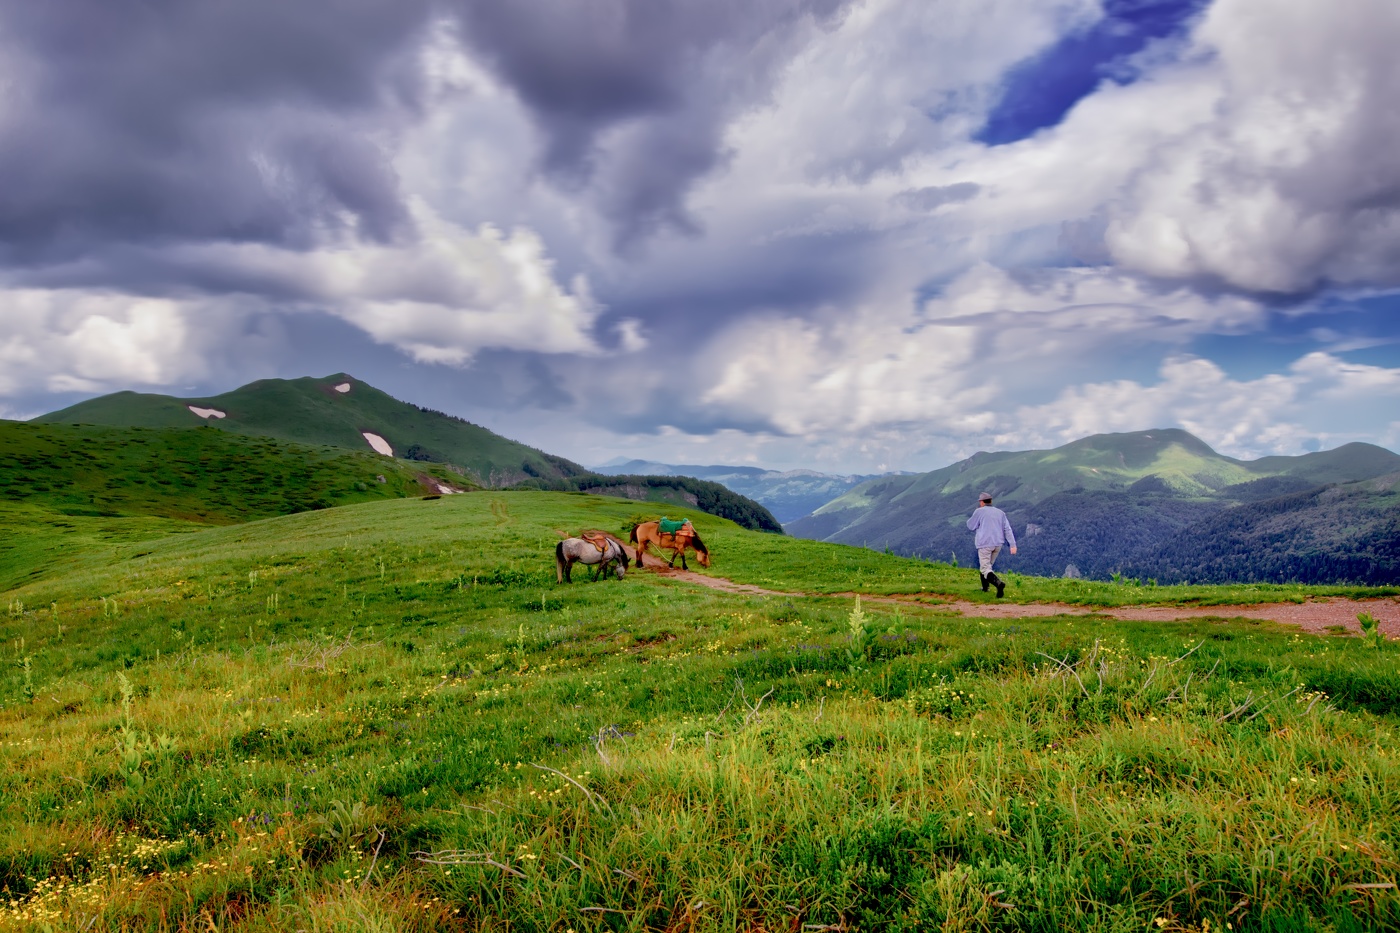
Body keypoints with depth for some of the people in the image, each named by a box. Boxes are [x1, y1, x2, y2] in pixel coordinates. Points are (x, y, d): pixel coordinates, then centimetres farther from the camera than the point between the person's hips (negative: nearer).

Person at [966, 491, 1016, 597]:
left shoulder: (980, 511, -3)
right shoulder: (1000, 512, 10)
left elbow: (970, 526, 6)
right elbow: (1007, 529, 2)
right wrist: (1013, 544, -3)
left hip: (985, 544, -6)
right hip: (998, 544, 6)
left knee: (985, 569, -8)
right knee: (988, 565, 26)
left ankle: (999, 582, -34)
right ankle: (985, 587, 31)